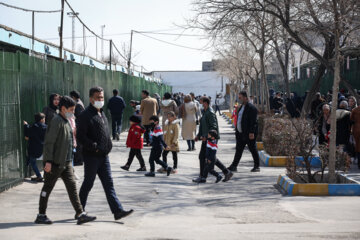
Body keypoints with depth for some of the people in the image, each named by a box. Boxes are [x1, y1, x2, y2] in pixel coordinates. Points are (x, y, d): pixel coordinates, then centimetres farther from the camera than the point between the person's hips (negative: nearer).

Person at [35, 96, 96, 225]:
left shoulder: (67, 121, 14)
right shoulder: (56, 121, -15)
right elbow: (49, 142, -19)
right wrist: (48, 161, -24)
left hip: (66, 162, 9)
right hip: (55, 163, -9)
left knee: (72, 186, 3)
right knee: (47, 188, 3)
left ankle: (80, 214, 2)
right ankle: (41, 216, 13)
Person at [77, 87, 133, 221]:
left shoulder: (102, 113, 15)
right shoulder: (86, 115, -12)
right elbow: (81, 136, -18)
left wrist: (108, 147, 13)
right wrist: (94, 147, -20)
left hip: (103, 156, 8)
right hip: (91, 156, -8)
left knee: (108, 184, 5)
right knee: (88, 184, 2)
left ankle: (117, 211, 3)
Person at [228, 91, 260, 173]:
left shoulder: (251, 108, -15)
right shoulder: (241, 107, 14)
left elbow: (253, 121, -19)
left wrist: (251, 132, -23)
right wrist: (237, 130, 17)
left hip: (249, 134, -9)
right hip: (241, 133, 9)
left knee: (253, 149, 2)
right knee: (238, 150, 10)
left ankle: (257, 166, 12)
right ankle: (234, 166, 13)